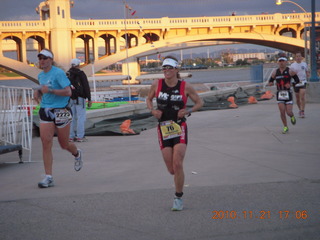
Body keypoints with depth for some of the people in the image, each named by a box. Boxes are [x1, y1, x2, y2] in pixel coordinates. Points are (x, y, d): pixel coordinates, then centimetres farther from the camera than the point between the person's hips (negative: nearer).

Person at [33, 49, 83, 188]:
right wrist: (38, 93, 10)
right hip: (45, 111, 5)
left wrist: (50, 90, -25)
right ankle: (48, 178, -8)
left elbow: (68, 92, -19)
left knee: (64, 145, 8)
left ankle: (77, 154, 45)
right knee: (46, 143, -8)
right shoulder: (40, 76, 11)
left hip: (61, 112, -5)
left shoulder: (58, 73, -11)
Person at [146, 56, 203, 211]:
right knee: (171, 169, 1)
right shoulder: (157, 84, 1)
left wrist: (188, 111, -10)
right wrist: (153, 111, -3)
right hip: (163, 129, 2)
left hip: (180, 128, -2)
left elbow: (199, 102, 8)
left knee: (177, 164, -14)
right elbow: (148, 99, 17)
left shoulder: (185, 87, -4)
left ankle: (178, 198, 2)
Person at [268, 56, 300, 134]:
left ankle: (292, 116, 31)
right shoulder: (275, 72, 5)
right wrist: (270, 83, -12)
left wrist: (290, 84, -18)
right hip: (279, 93, 2)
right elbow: (270, 81, 13)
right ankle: (285, 127, 11)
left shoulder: (290, 71, -4)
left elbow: (297, 80, -1)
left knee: (289, 112, -6)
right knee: (282, 112, -4)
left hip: (288, 93, -2)